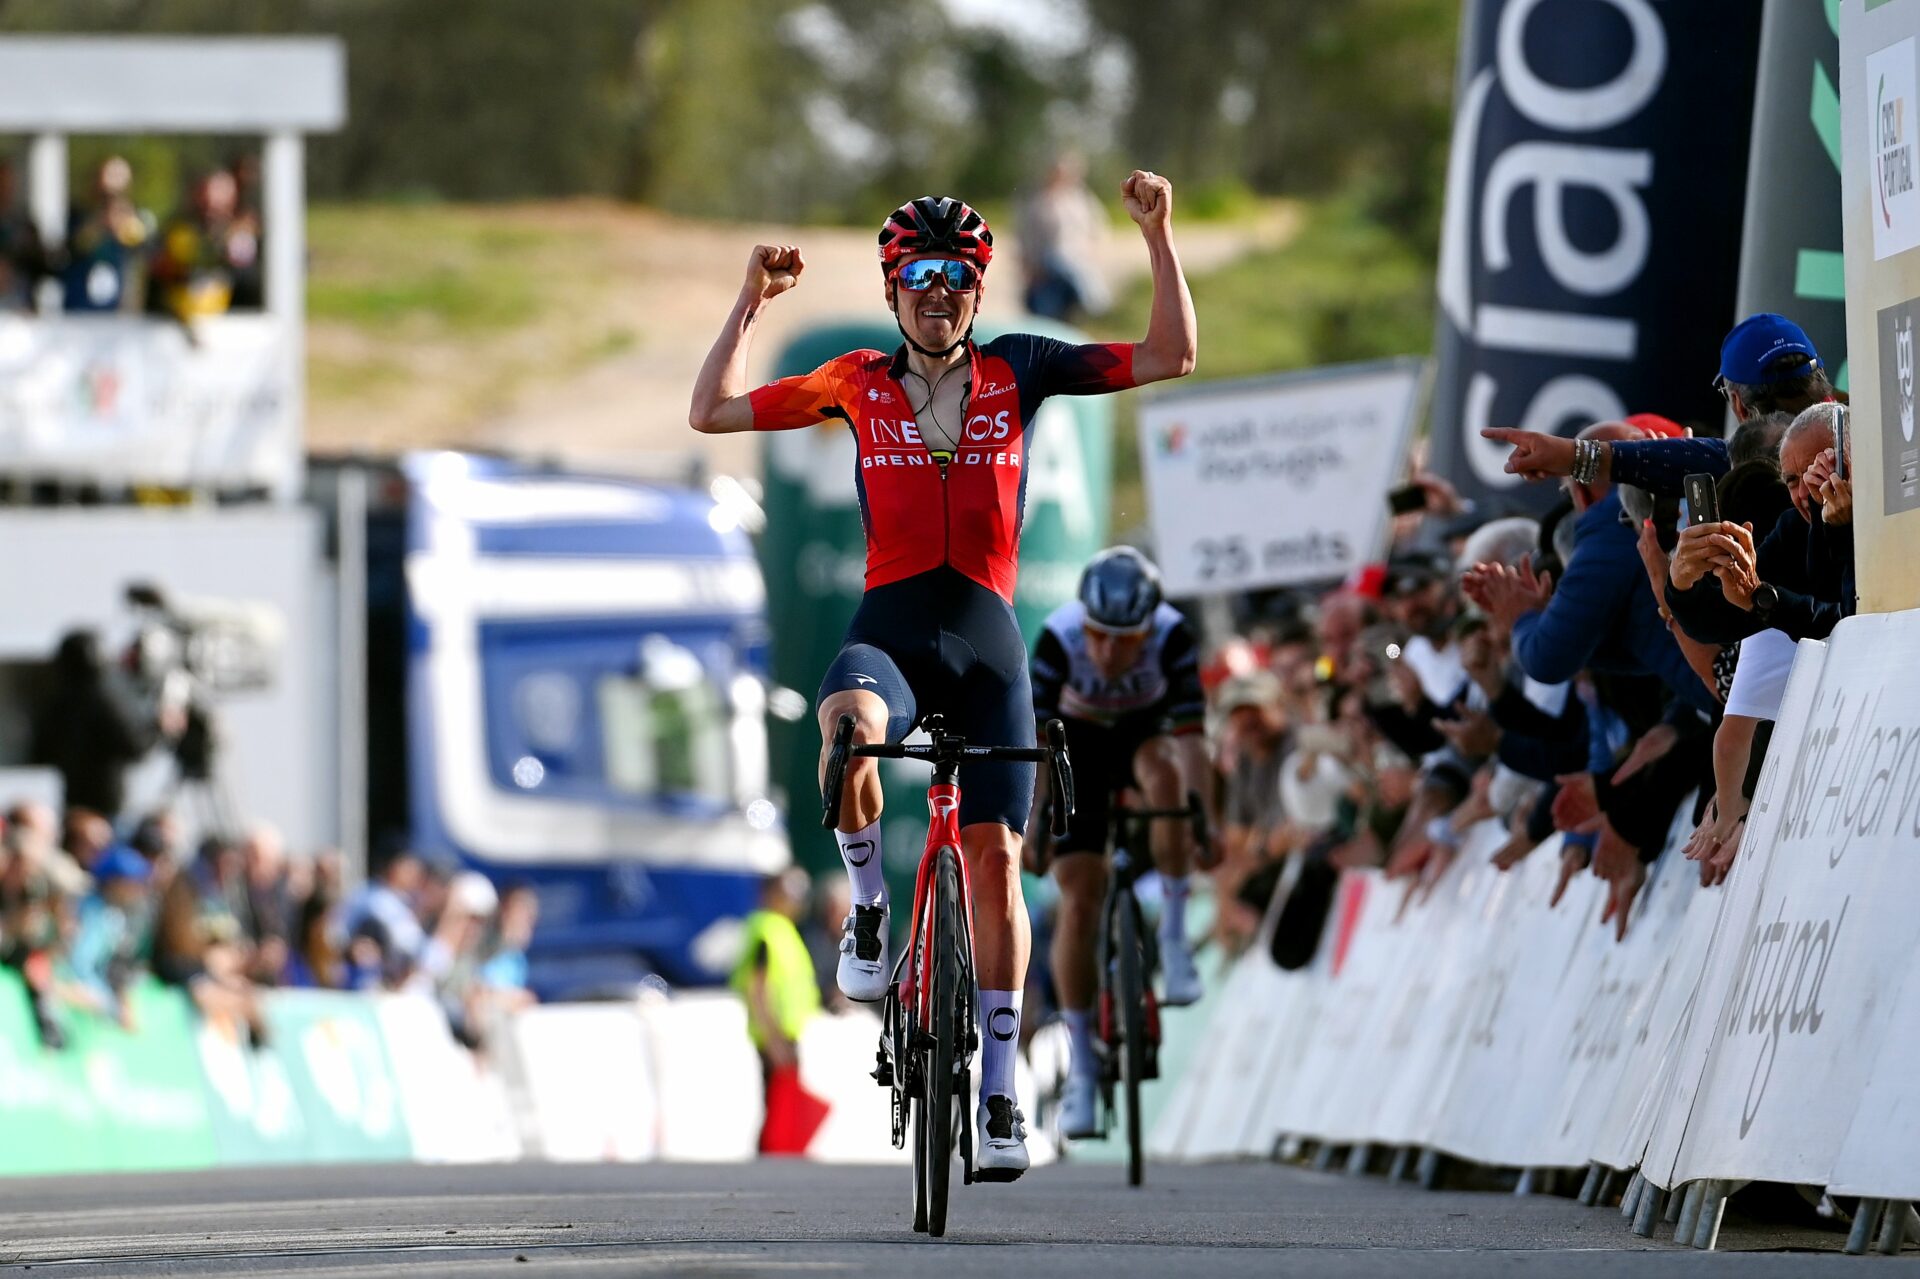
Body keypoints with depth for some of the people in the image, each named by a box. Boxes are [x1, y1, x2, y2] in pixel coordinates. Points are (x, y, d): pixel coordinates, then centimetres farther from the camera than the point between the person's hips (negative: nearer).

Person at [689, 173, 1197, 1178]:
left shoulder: (1017, 371, 6)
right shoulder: (859, 384, 8)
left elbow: (1170, 357, 3)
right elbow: (712, 411, 12)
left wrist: (1158, 237, -7)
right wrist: (752, 302, 6)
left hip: (987, 638, 1)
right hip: (889, 629, -1)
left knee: (994, 856, -4)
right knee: (849, 727, -37)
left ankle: (999, 1091, 4)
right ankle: (869, 908, -10)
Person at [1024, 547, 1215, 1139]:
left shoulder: (1173, 638, -31)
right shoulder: (1057, 639, -32)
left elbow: (1190, 735, -34)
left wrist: (1206, 818, -44)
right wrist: (1028, 822, -41)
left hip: (1144, 733, 0)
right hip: (1079, 742, 0)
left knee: (1163, 773, -37)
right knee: (1079, 896, -10)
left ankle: (1173, 937, -22)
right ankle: (1081, 1067, -3)